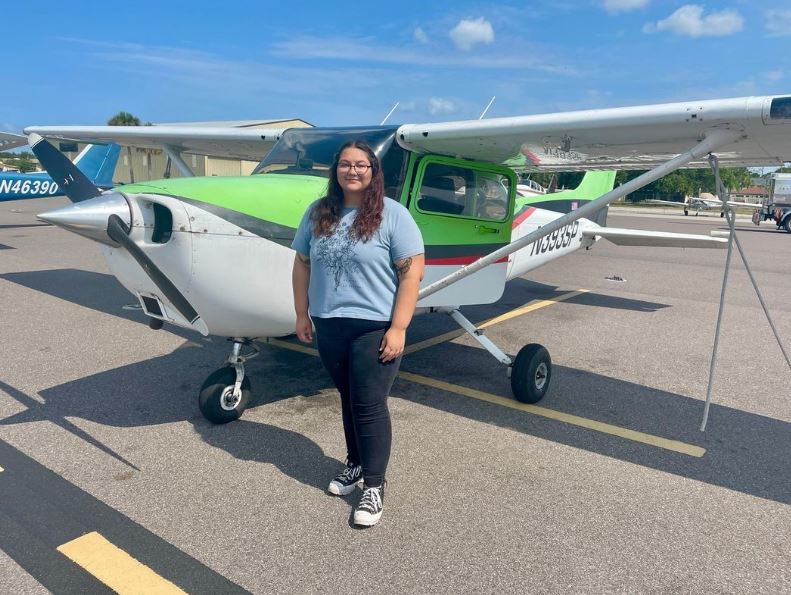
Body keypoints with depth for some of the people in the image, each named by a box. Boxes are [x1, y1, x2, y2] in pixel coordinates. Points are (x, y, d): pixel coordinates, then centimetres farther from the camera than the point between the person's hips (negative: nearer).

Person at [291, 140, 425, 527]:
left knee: (369, 406, 0)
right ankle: (356, 464, 37)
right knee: (348, 400, 18)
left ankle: (374, 485, 15)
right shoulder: (317, 213, 7)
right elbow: (302, 264, 13)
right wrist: (302, 314, 9)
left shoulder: (392, 215, -9)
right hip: (329, 326, 5)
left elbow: (412, 271, -12)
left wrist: (398, 328, -16)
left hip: (375, 327, -5)